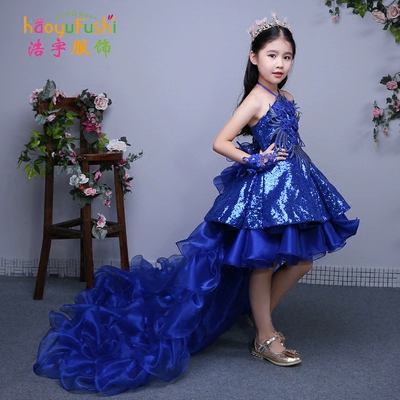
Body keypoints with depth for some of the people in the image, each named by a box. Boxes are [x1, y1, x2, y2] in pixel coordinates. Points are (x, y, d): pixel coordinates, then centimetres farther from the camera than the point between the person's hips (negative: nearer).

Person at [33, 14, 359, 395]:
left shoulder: (287, 99, 8)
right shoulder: (255, 99, -14)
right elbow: (220, 142, -19)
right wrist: (255, 160, -17)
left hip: (292, 184, 8)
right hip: (264, 187, -8)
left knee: (301, 260, 12)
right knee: (263, 264, 5)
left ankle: (260, 314, 32)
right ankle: (265, 339, 19)